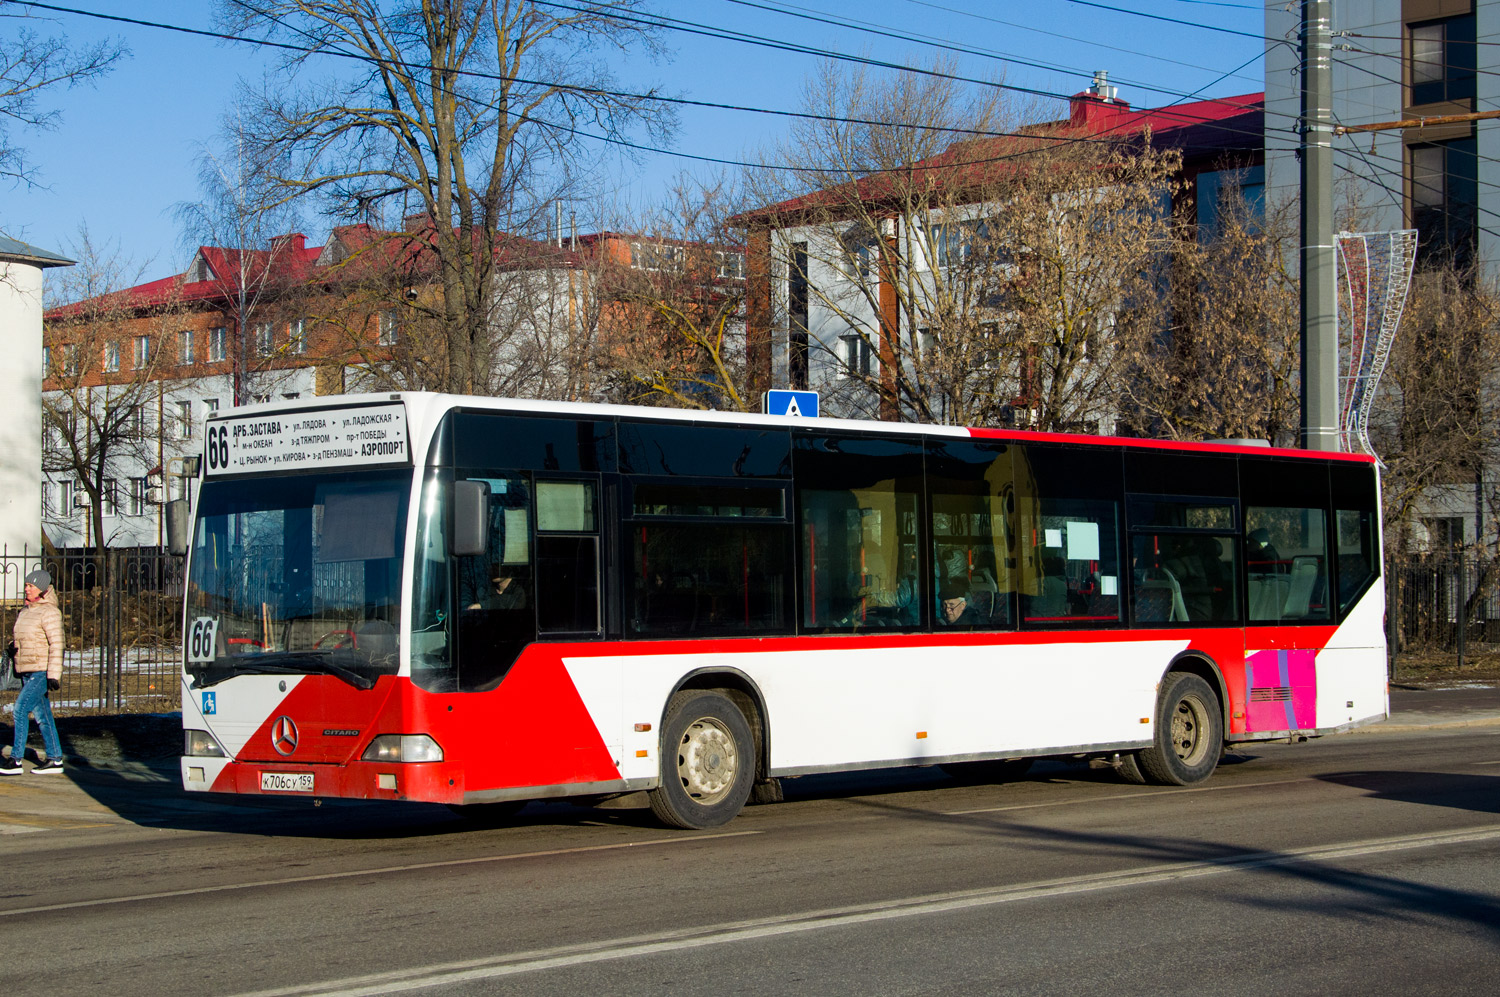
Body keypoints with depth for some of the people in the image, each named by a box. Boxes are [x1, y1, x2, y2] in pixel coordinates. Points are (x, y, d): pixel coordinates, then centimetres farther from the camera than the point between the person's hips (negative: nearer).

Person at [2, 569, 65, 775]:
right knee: (42, 715, 9)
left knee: (21, 709, -14)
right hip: (27, 672, 8)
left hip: (42, 672, -8)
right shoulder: (24, 611, 14)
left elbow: (56, 644, -16)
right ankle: (55, 759, 14)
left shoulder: (49, 612, -11)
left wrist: (54, 675, -21)